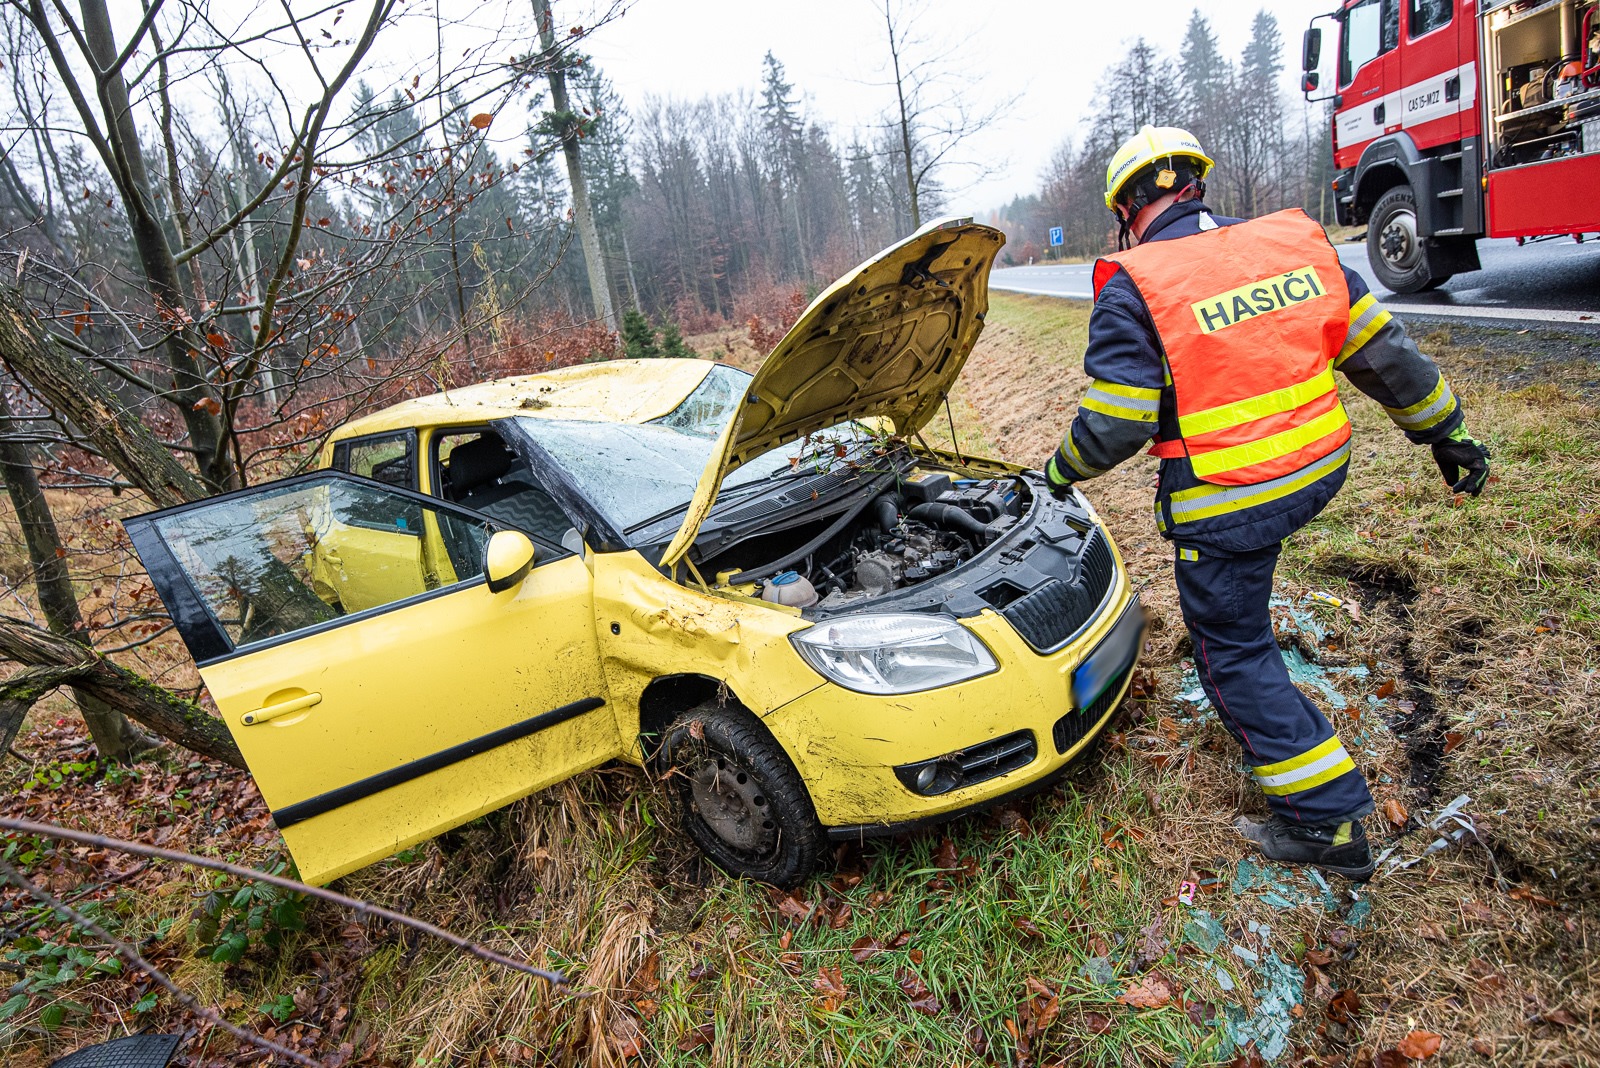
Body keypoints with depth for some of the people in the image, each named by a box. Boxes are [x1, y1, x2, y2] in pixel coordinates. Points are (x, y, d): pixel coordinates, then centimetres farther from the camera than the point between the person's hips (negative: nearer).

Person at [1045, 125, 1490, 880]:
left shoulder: (1133, 289, -16)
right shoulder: (1294, 243, 2)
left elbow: (1114, 424, -17)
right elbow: (1382, 351, 7)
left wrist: (1063, 471, 2)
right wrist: (1445, 430, 17)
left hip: (1226, 501, -7)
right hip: (1319, 471, 7)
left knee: (1233, 651, 8)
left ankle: (1329, 823, 16)